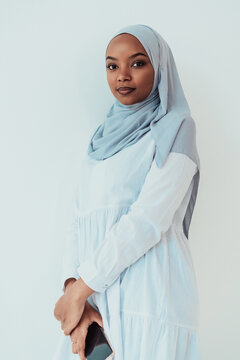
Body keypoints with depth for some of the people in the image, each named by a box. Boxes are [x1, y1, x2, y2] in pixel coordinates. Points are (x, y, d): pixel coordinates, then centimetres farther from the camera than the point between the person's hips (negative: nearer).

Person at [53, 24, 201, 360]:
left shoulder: (175, 128, -2)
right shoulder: (102, 141, 16)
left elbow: (148, 220, -14)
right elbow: (80, 222, 8)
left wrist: (79, 289, -13)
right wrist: (73, 288, -8)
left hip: (148, 298, -5)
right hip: (93, 298, 5)